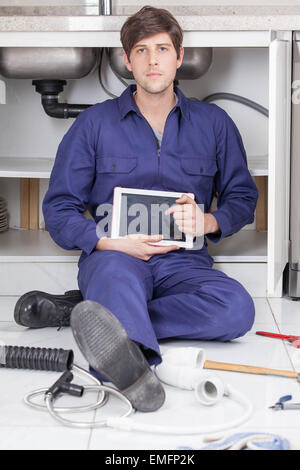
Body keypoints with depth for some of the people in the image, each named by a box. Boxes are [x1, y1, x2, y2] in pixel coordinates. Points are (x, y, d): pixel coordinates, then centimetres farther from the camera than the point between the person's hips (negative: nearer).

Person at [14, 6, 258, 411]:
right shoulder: (94, 123, 8)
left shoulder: (213, 123, 13)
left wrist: (207, 221, -6)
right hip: (115, 256, -2)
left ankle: (80, 311, -34)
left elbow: (243, 198, 18)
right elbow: (58, 208, 6)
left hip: (183, 261, 2)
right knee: (118, 272, -40)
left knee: (237, 307, -32)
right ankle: (132, 360, -72)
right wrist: (112, 242, -14)